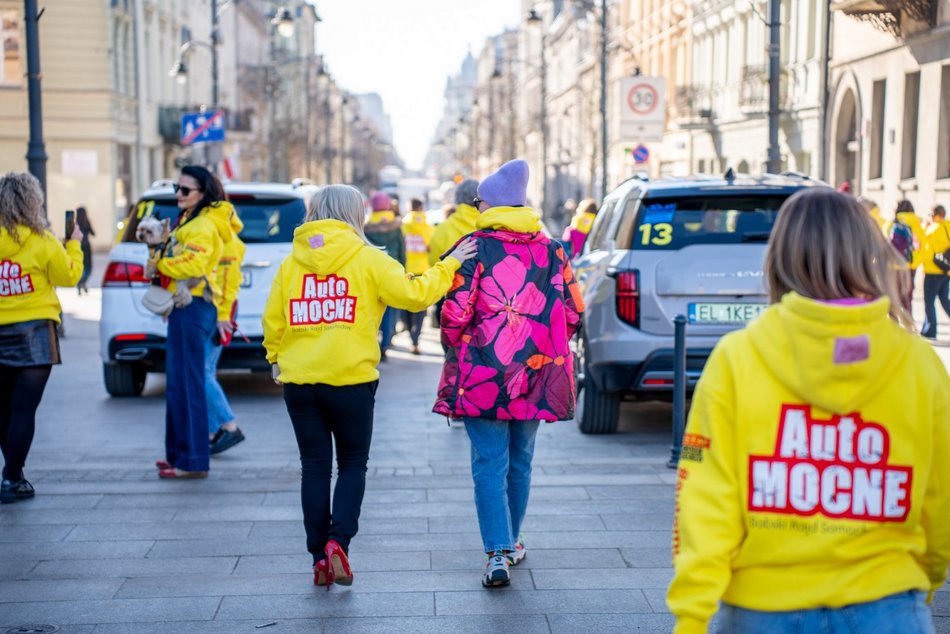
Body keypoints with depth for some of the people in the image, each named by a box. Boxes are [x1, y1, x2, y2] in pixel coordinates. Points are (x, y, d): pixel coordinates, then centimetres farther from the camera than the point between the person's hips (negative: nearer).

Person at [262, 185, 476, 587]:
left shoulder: (292, 262, 5)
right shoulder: (366, 258, -4)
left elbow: (273, 320, 7)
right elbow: (412, 294, -10)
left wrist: (276, 358, 23)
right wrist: (449, 266, 2)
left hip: (299, 381, 3)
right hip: (351, 379, -3)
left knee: (314, 467, 10)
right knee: (353, 464, 12)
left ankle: (320, 556, 11)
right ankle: (338, 540, -7)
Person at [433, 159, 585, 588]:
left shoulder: (474, 248, -8)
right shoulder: (550, 251, 6)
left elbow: (455, 312, -12)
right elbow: (573, 311, 5)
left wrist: (455, 349, 7)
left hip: (483, 375, -4)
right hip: (536, 374, 4)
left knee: (489, 464, -1)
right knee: (520, 461, 18)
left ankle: (498, 554, -10)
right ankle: (512, 542, 31)